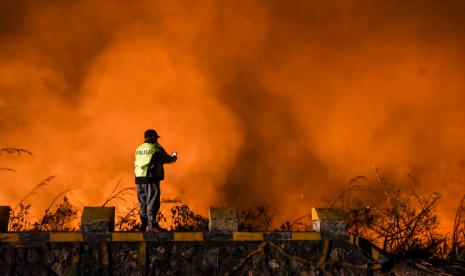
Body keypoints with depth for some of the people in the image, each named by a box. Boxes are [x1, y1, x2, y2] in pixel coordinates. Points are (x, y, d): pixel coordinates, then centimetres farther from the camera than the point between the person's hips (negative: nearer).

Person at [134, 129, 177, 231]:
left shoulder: (139, 149, 14)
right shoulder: (156, 148, -5)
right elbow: (167, 159, 4)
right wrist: (174, 157, 28)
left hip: (139, 179, 6)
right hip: (151, 179, -6)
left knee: (142, 203, 12)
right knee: (152, 202, -4)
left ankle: (144, 225, 15)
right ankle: (152, 224, -10)